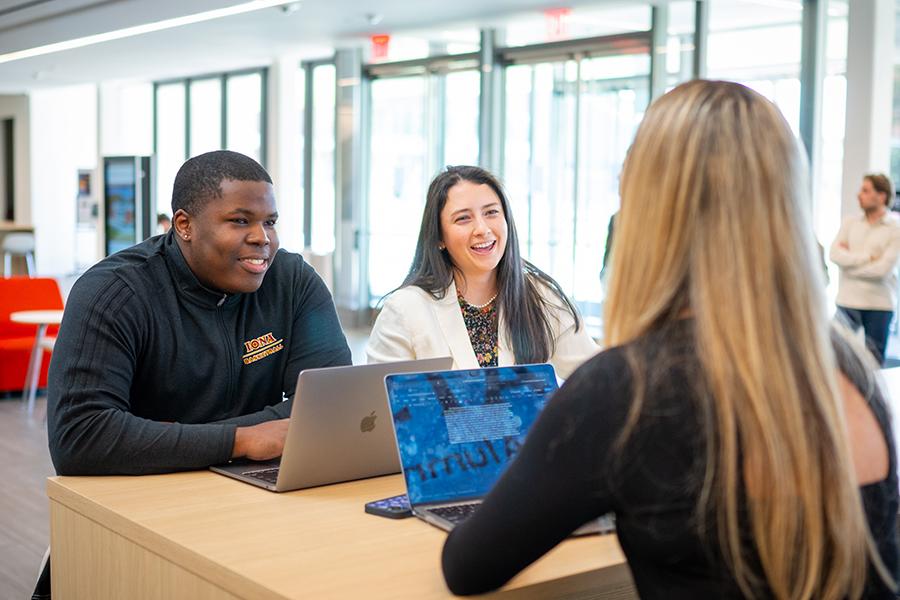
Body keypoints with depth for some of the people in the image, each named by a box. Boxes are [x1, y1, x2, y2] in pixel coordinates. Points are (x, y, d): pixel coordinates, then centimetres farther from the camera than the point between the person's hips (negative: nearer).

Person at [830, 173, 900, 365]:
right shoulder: (850, 222, 6)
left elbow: (883, 268, -14)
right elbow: (835, 254, -7)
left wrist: (851, 258, -7)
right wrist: (868, 256, -13)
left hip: (879, 305, -2)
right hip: (848, 300, 3)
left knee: (875, 362, 7)